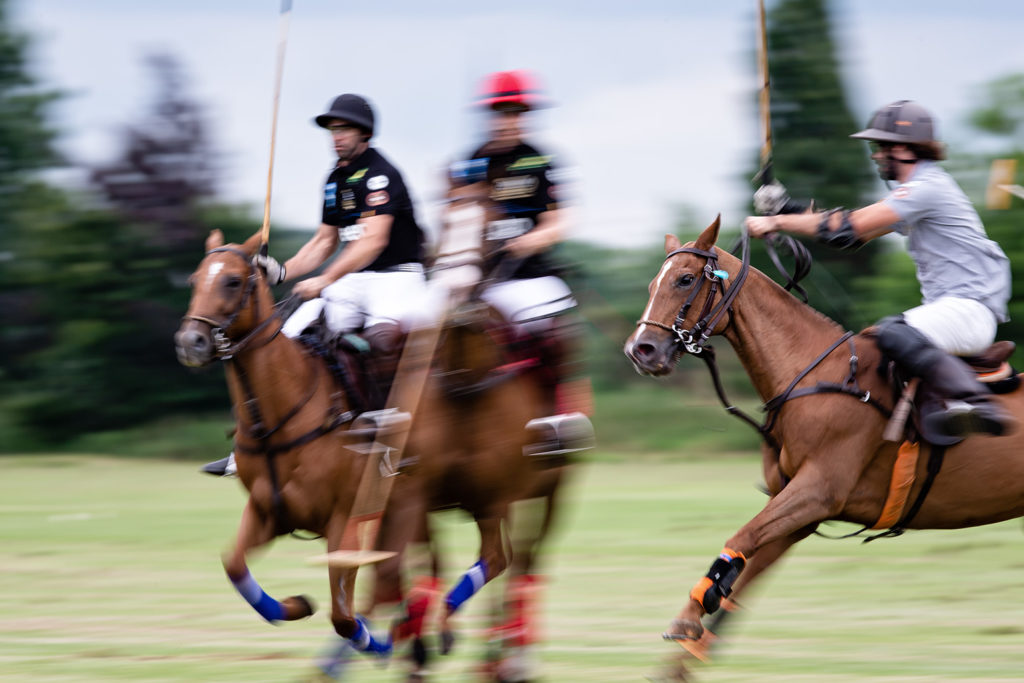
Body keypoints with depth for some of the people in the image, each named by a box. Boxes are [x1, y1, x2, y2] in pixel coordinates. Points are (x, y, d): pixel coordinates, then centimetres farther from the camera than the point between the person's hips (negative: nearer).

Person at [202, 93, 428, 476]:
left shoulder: (379, 174, -12)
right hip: (352, 281, 7)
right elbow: (325, 242, 22)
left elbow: (373, 241, -21)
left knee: (383, 334, -37)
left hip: (396, 277, -7)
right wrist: (281, 271, 8)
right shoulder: (336, 179, 15)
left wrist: (323, 282, -22)